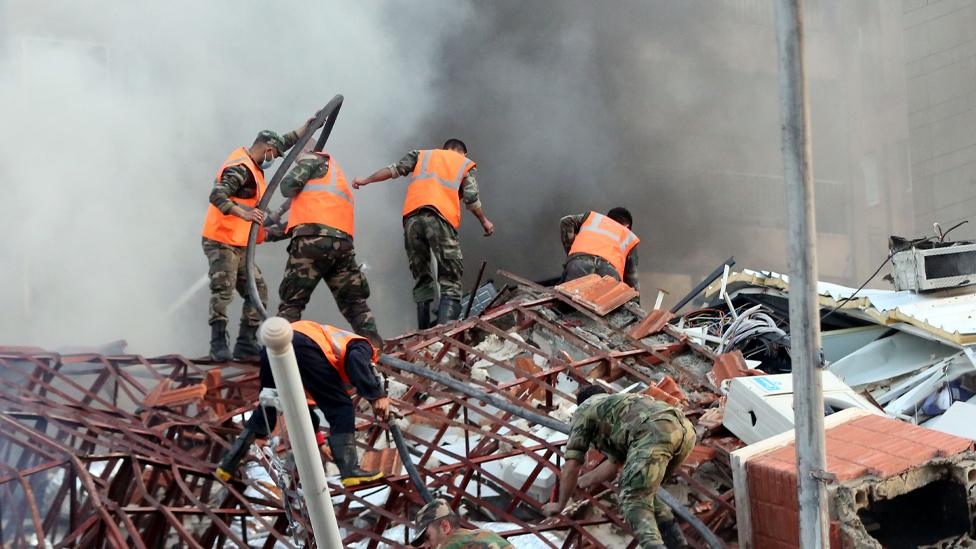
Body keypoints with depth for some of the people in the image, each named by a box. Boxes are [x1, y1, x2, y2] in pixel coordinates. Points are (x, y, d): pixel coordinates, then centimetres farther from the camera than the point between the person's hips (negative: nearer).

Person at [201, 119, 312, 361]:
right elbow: (217, 196, -28)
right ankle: (218, 345, -19)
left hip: (239, 245, 10)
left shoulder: (250, 162, 16)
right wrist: (243, 213, -40)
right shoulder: (240, 168, -15)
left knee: (257, 291, 7)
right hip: (221, 242, -10)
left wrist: (307, 126, 32)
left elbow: (283, 142, 31)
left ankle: (246, 344, 7)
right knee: (223, 291, -18)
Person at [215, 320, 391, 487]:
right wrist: (377, 395, -7)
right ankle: (350, 471, -2)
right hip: (303, 346, -7)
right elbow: (357, 360, -6)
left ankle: (228, 464, 30)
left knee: (266, 410, 25)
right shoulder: (362, 346, 21)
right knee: (342, 409, 5)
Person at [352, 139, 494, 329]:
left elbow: (396, 169, 16)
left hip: (412, 216, 3)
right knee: (450, 283, -5)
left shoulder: (422, 154, 30)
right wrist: (485, 221, 25)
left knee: (421, 279, 12)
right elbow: (471, 199, 12)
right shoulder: (466, 164, 24)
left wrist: (366, 180, 23)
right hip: (440, 217, -3)